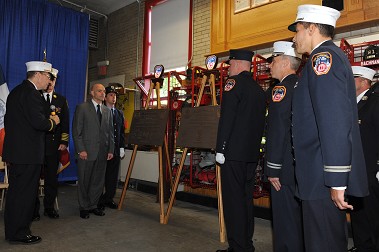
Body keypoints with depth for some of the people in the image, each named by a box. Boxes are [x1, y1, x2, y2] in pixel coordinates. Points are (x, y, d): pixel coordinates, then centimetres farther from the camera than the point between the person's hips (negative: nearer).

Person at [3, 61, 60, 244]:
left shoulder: (15, 91, 16)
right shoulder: (31, 93, -16)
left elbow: (9, 120, 20)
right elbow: (39, 122, -25)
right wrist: (53, 121, -5)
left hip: (14, 151, 10)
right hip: (28, 153, -10)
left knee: (15, 191, 18)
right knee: (25, 193, 1)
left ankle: (12, 231, 30)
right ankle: (19, 233, 12)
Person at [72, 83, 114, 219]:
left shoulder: (107, 111, 14)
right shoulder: (82, 108, 0)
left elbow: (110, 131, 14)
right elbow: (76, 131, -5)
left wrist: (111, 150, 6)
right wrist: (81, 150, -12)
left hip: (102, 152, 5)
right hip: (86, 151, -4)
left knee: (98, 181, 9)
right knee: (84, 181, 7)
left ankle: (93, 205, 24)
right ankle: (84, 207, 21)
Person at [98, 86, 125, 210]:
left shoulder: (120, 113, 15)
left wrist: (122, 148, 8)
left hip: (116, 149, 5)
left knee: (113, 176, 8)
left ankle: (109, 198, 19)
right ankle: (99, 200, 15)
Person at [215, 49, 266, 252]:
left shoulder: (233, 83, -7)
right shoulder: (259, 89, 16)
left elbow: (226, 119, -15)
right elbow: (260, 122, 17)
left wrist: (220, 149, -12)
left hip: (234, 152, -8)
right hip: (252, 153, 8)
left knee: (233, 199, -2)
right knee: (246, 198, 14)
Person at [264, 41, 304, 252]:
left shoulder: (282, 88, -13)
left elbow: (278, 131, -20)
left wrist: (272, 168, -17)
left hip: (286, 166, -9)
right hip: (302, 163, 9)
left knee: (285, 217, 1)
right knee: (300, 215, 19)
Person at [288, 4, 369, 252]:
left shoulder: (323, 56, -12)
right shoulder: (334, 56, 19)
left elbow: (334, 123, -23)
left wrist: (336, 181, -23)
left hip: (325, 178, -10)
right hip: (329, 176, 10)